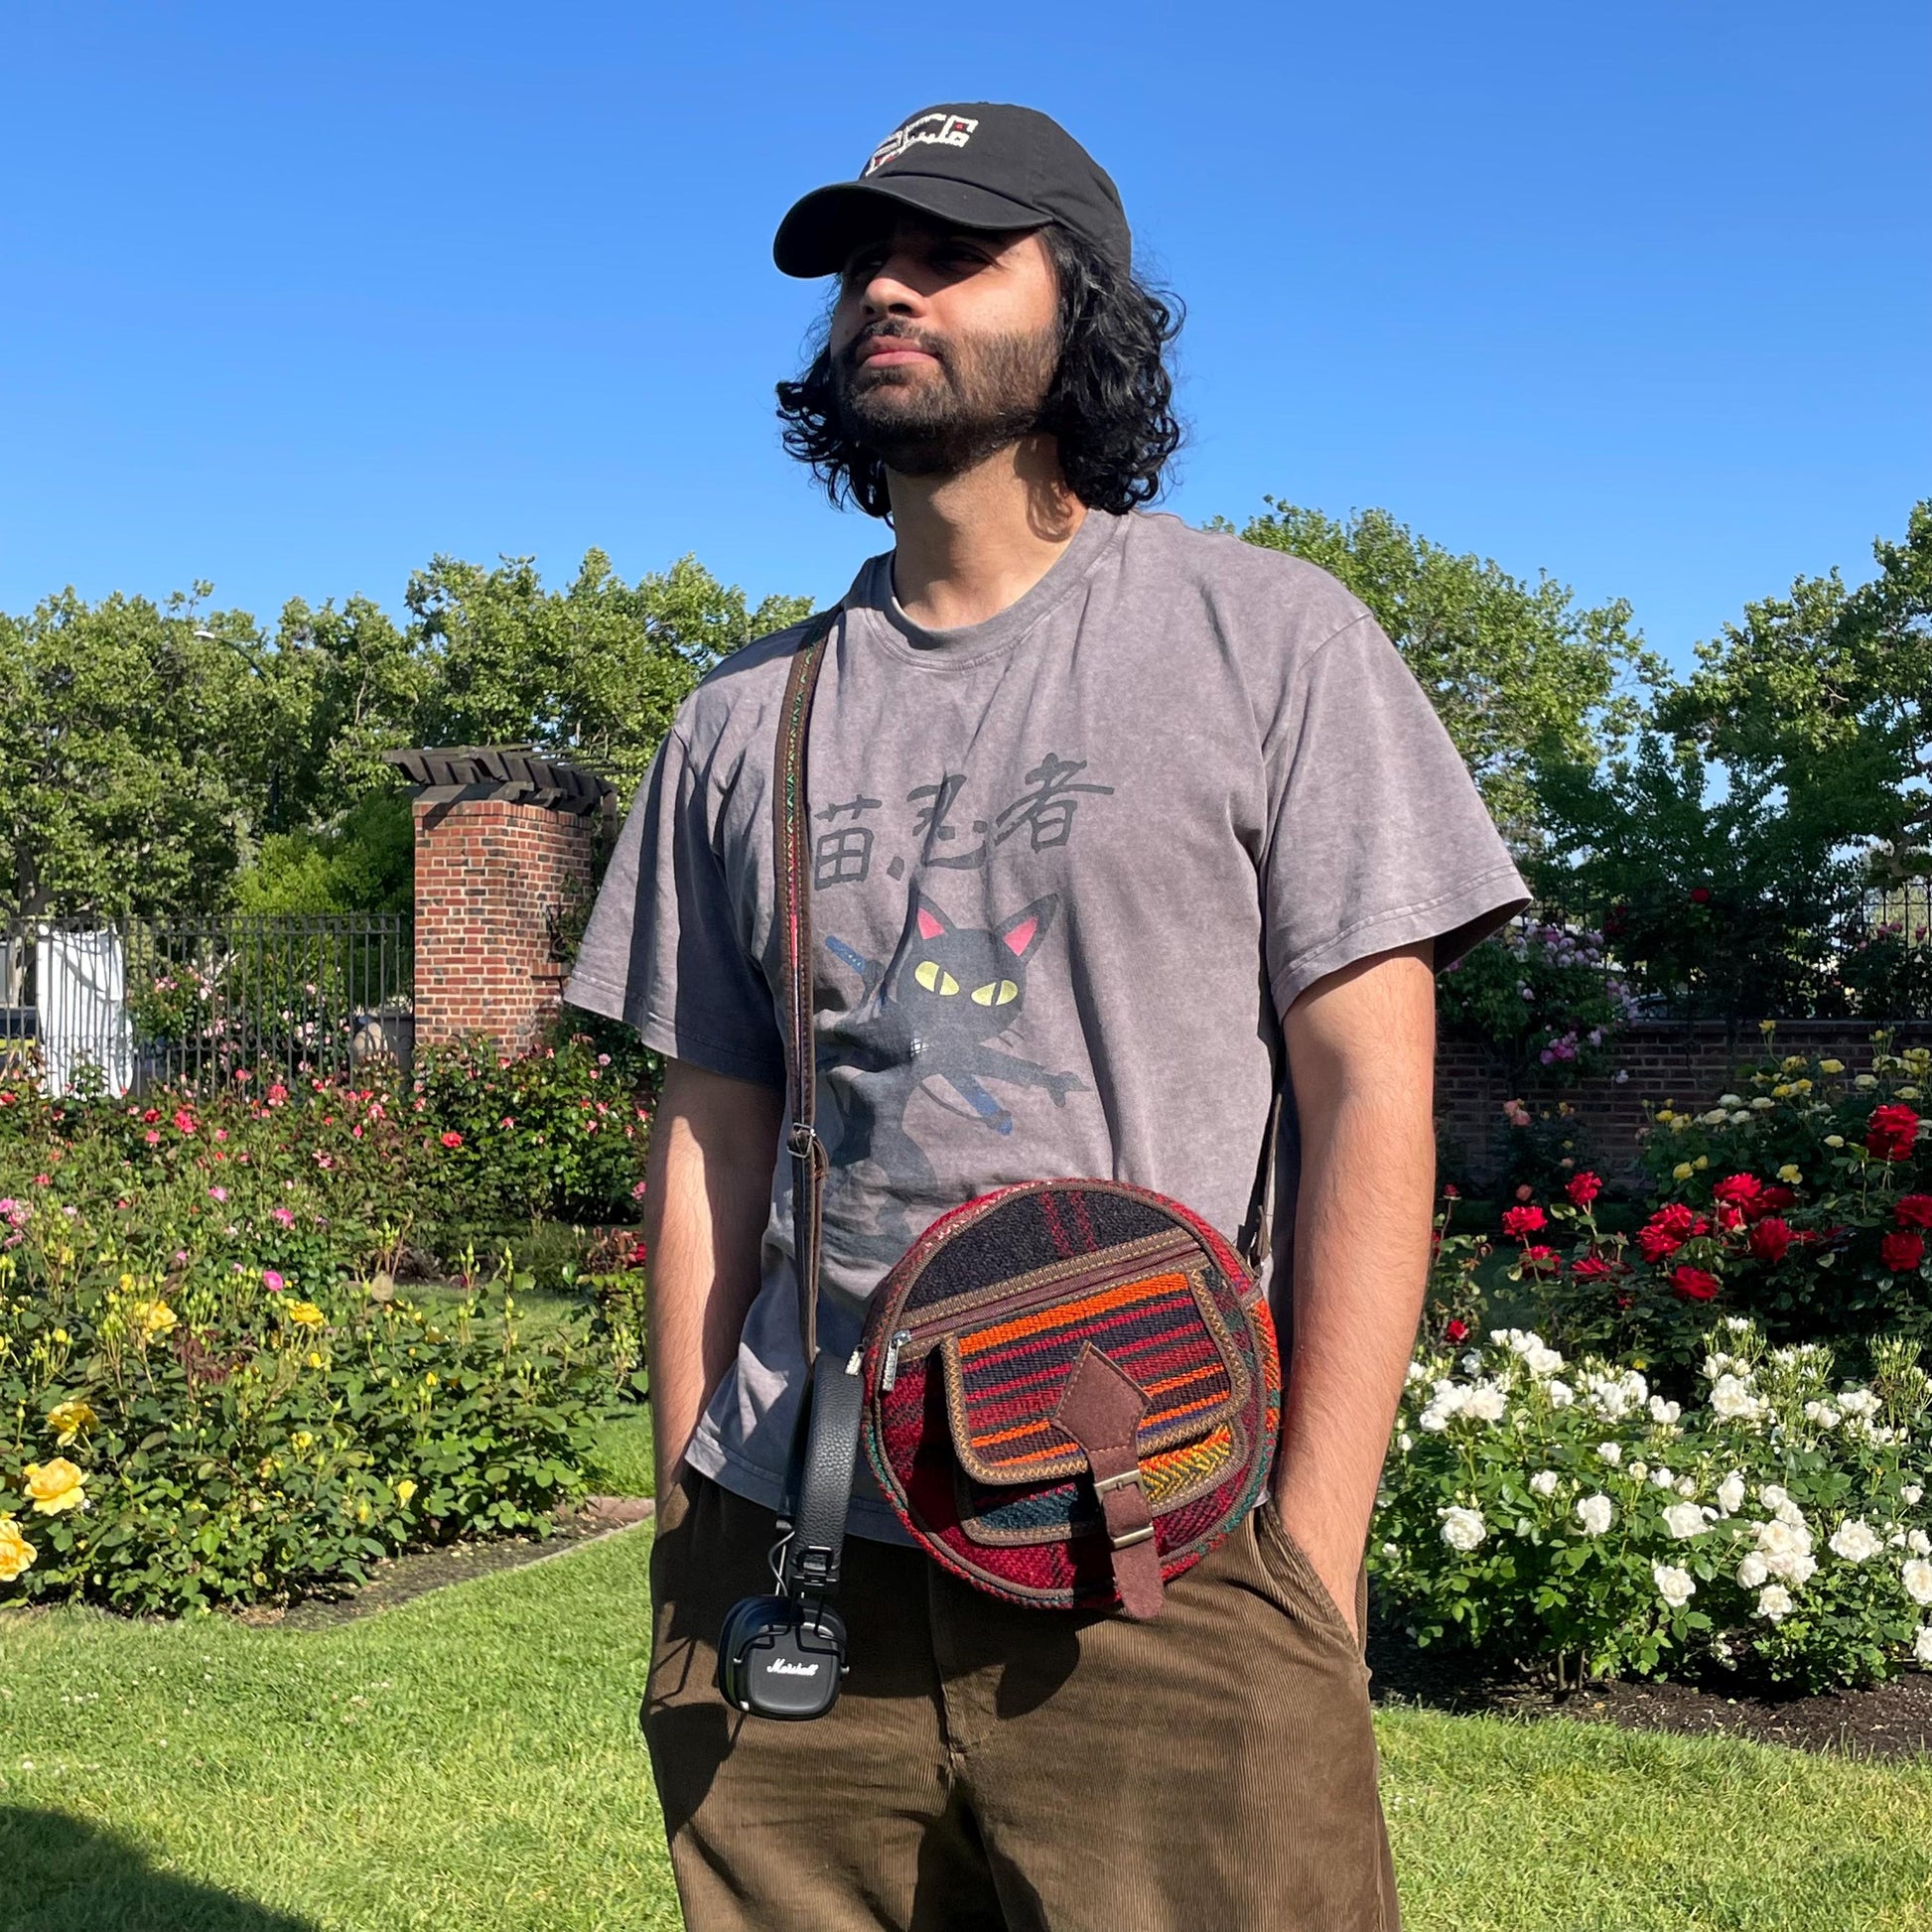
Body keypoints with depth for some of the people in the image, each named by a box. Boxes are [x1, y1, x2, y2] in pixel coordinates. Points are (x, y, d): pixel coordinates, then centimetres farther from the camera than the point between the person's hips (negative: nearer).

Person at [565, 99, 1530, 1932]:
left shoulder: (1269, 639, 1)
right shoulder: (745, 719, 11)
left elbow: (1366, 1099, -5)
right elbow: (711, 1142, 12)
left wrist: (1310, 1568, -10)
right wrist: (682, 1540, 7)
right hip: (790, 1575, 3)